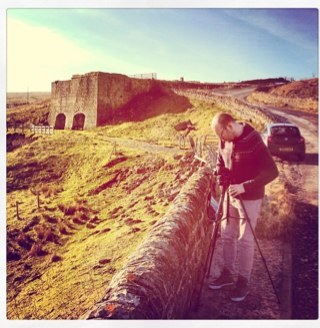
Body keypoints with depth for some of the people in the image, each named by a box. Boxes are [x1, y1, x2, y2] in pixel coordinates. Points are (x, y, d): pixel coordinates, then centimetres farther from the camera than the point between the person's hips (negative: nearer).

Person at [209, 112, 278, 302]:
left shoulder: (254, 142, -22)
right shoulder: (225, 141, -1)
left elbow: (272, 171, -24)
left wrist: (245, 186, -29)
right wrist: (221, 173, -7)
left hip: (250, 198, -7)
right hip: (230, 194, 7)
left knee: (245, 240, 0)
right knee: (227, 235, 12)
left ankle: (244, 281, 15)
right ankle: (228, 273, 28)